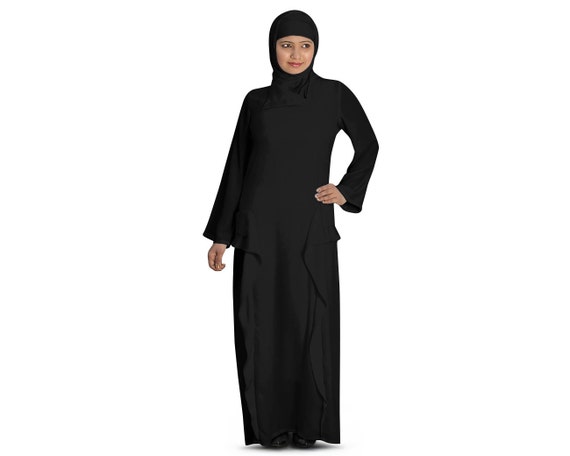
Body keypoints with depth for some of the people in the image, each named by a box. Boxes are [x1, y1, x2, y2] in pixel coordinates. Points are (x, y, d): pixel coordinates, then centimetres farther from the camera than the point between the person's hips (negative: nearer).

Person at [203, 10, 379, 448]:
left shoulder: (335, 94, 2)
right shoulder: (256, 101, 7)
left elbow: (368, 145, 16)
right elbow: (236, 168, 9)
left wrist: (347, 191, 3)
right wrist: (220, 234, 6)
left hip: (311, 228, -1)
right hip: (259, 227, 2)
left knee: (312, 323, -2)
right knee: (261, 326, 1)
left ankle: (310, 426, 9)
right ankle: (270, 425, 11)